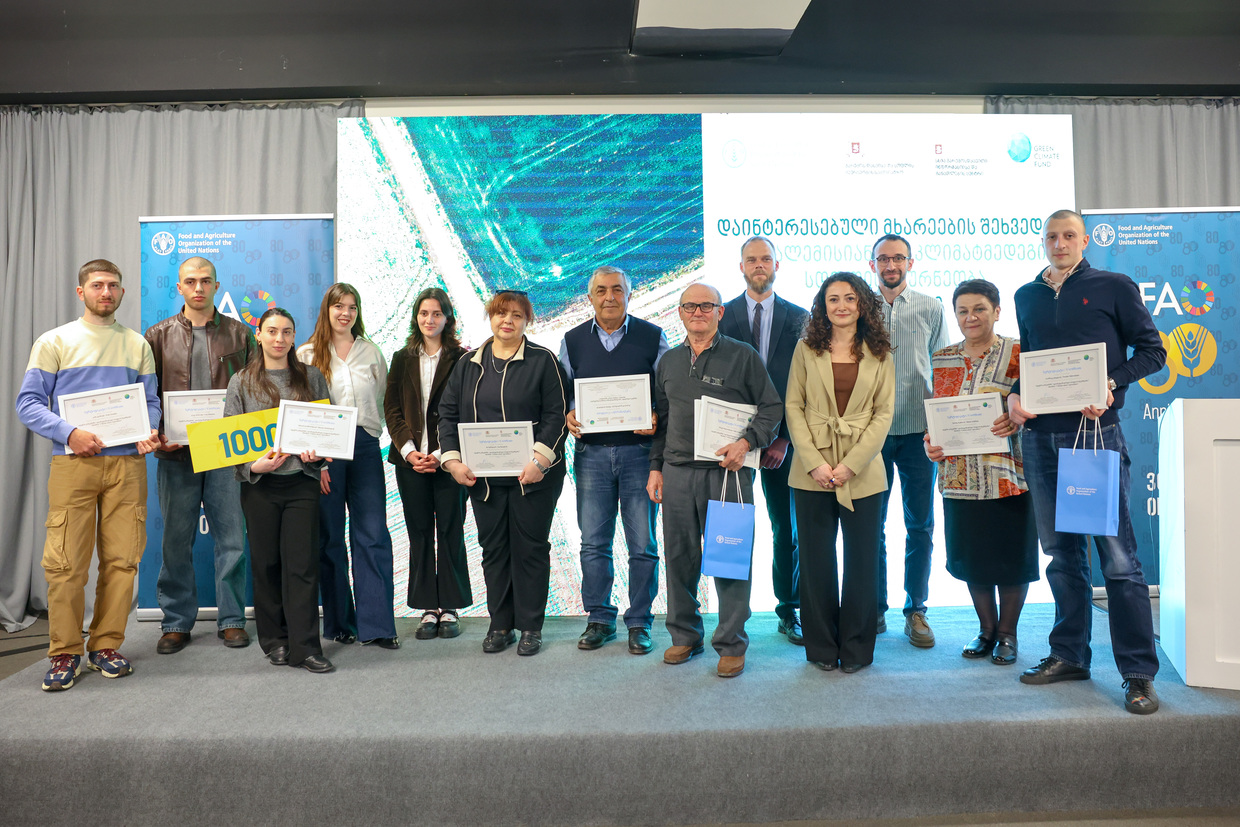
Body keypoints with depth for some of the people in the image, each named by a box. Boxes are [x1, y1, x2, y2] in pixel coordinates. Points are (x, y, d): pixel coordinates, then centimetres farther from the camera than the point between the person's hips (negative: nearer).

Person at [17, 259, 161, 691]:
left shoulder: (137, 345, 15)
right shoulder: (55, 341, 7)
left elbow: (151, 401, 16)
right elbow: (29, 403, 2)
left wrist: (149, 432, -4)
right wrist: (69, 433, -14)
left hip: (127, 461, 2)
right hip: (73, 461, -2)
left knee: (121, 559, 2)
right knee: (66, 561, -5)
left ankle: (106, 646, 14)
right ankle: (65, 653, 8)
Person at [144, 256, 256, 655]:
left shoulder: (239, 334, 8)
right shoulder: (158, 335, 9)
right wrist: (155, 436, -7)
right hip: (176, 453, 1)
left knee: (231, 537, 2)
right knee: (176, 540, 7)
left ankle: (231, 619, 14)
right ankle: (177, 622, 19)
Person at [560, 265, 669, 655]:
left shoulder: (652, 337, 3)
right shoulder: (573, 340, 9)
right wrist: (568, 415, -6)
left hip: (639, 451, -2)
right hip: (591, 452, 2)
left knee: (643, 544, 3)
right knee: (593, 542, 6)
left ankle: (639, 623, 17)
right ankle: (599, 619, 21)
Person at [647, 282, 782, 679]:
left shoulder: (743, 356, 2)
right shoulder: (669, 362, 15)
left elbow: (772, 407, 1)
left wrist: (746, 442, -13)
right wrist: (656, 467, 13)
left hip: (727, 471, -4)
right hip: (677, 471, 4)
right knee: (679, 556, 9)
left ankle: (731, 644, 14)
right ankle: (685, 635, 25)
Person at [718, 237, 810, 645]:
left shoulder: (799, 318, 7)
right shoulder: (722, 316, 6)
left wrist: (785, 438, -5)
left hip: (782, 439, 1)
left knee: (787, 530, 7)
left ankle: (789, 612, 20)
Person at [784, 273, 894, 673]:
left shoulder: (879, 354, 6)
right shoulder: (807, 349, 6)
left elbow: (883, 414, 1)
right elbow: (794, 407, 2)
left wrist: (851, 464, -10)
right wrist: (814, 462, -9)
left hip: (862, 471, 0)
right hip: (812, 472, 0)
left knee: (861, 560, 5)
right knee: (816, 560, 6)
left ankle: (856, 648, 20)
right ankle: (822, 648, 20)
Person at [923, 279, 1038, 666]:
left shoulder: (1019, 355, -2)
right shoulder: (943, 359, 10)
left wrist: (1017, 420, -23)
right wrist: (931, 444, -2)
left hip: (1008, 474, -3)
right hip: (959, 473, 4)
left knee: (1011, 555, 5)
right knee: (971, 556, 11)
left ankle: (1008, 632, 24)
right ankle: (986, 628, 29)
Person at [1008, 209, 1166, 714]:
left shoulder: (1114, 287, 3)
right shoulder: (1027, 297, 15)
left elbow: (1152, 349, 2)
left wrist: (1112, 385, -13)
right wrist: (1014, 396, 2)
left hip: (1096, 432, -4)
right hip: (1041, 438, 4)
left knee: (1117, 556, -4)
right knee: (1062, 554, 12)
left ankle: (1139, 673, 5)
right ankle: (1069, 655, 23)